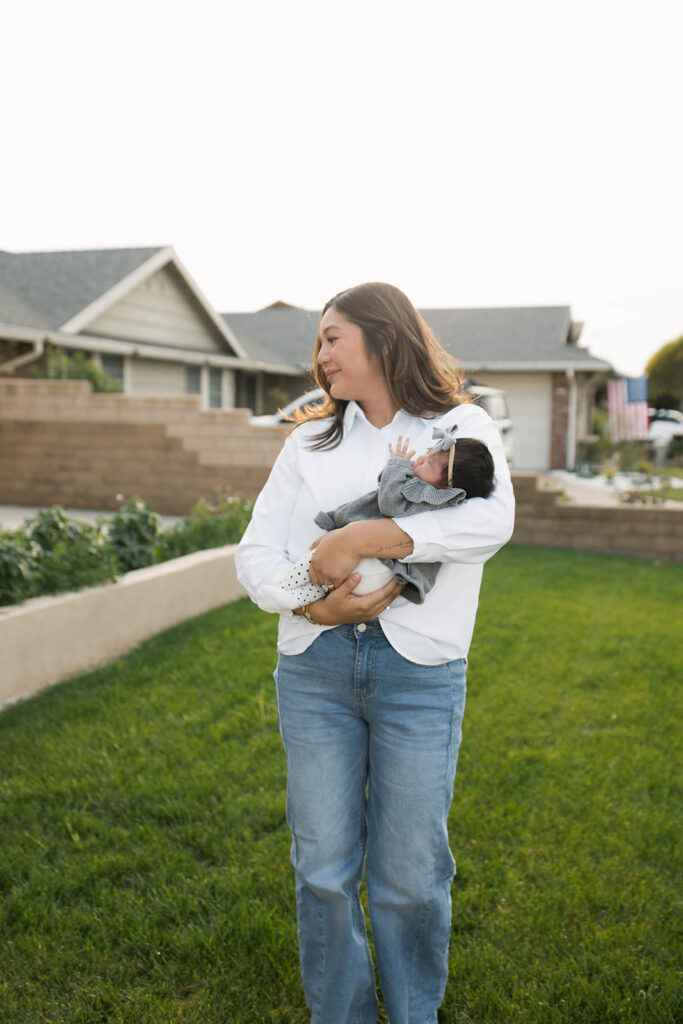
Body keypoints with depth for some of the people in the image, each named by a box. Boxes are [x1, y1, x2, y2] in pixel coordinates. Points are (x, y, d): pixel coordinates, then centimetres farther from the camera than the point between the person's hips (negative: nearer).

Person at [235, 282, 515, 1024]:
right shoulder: (310, 440, 13)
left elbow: (491, 520, -17)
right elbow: (254, 553, 6)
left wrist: (361, 538, -21)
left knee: (411, 875, 8)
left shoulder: (460, 426, 4)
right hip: (314, 667, 3)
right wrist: (317, 604, -13)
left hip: (419, 673, -2)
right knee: (323, 869, 10)